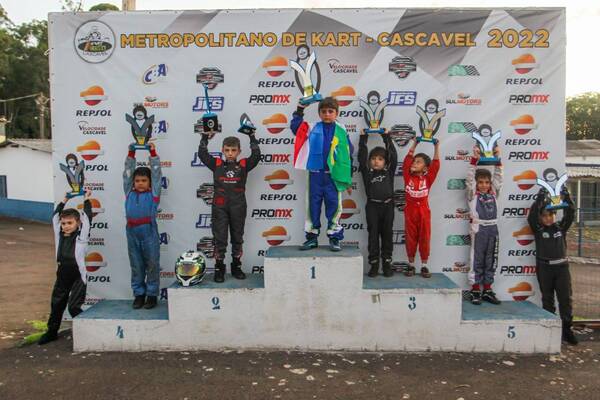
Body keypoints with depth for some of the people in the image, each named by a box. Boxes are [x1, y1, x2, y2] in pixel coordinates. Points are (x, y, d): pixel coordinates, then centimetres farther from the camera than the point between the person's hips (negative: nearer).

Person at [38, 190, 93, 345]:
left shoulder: (82, 235, -7)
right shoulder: (59, 234, 5)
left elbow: (87, 217, -10)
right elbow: (55, 217, 17)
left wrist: (86, 200, 1)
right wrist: (63, 201, 20)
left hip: (78, 276, -6)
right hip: (62, 275, 6)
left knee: (74, 306, -5)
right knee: (56, 304, 15)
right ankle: (52, 332, 29)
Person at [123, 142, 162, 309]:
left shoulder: (153, 193, 6)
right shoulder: (129, 193, 13)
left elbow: (156, 172, 6)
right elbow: (127, 172, 16)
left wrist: (153, 153, 6)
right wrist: (131, 153, 13)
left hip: (149, 230, -3)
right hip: (132, 231, 3)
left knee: (152, 264, 3)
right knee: (136, 265, 10)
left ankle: (152, 295, 13)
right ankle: (139, 294, 20)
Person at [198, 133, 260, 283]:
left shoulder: (244, 165, 5)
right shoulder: (216, 164, 6)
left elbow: (256, 155, -3)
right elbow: (202, 154, 2)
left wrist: (252, 137, -1)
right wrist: (205, 137, 1)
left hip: (238, 207, 1)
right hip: (220, 207, 0)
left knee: (237, 238, 12)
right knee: (220, 238, 3)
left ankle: (236, 267, 24)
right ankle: (219, 268, 13)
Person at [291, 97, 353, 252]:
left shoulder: (341, 132, 1)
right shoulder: (313, 128, 5)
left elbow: (347, 156, 3)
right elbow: (295, 128, 7)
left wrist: (348, 181, 2)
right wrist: (299, 111, -2)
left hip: (333, 176, -1)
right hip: (315, 174, 1)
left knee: (333, 205, 3)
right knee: (313, 205, 8)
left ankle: (334, 238, 14)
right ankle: (312, 237, 19)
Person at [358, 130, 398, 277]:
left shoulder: (389, 172, 10)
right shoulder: (367, 173, 8)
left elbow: (393, 156, 7)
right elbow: (361, 157, 4)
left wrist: (386, 137, 11)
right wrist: (363, 138, 7)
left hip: (387, 206, 1)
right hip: (372, 206, -1)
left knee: (387, 234, 5)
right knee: (373, 235, 1)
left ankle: (387, 263, 12)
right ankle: (374, 264, 6)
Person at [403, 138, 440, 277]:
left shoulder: (428, 179, 1)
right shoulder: (408, 176, 3)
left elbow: (436, 165, -4)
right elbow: (407, 160, 0)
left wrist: (436, 147, -5)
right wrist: (414, 144, 1)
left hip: (424, 211, 0)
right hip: (410, 211, 0)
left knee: (424, 238, 5)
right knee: (411, 238, 7)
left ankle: (424, 266, 16)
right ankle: (411, 265, 17)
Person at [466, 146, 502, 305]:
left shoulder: (494, 193, 12)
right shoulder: (473, 194, 1)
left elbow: (498, 177, 11)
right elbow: (470, 177, -7)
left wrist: (497, 159, 3)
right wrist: (474, 158, -12)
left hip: (493, 228, 4)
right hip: (478, 229, -4)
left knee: (491, 261, 9)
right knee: (477, 260, 1)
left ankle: (487, 290, 18)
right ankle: (475, 290, 8)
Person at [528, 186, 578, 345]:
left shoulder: (561, 227, 7)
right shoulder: (538, 229, -1)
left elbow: (570, 214, -4)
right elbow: (531, 215, -15)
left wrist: (567, 197, -16)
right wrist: (540, 198, -22)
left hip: (561, 266, 2)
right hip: (544, 267, -2)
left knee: (566, 298, 0)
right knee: (547, 299, 7)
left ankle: (567, 329, 7)